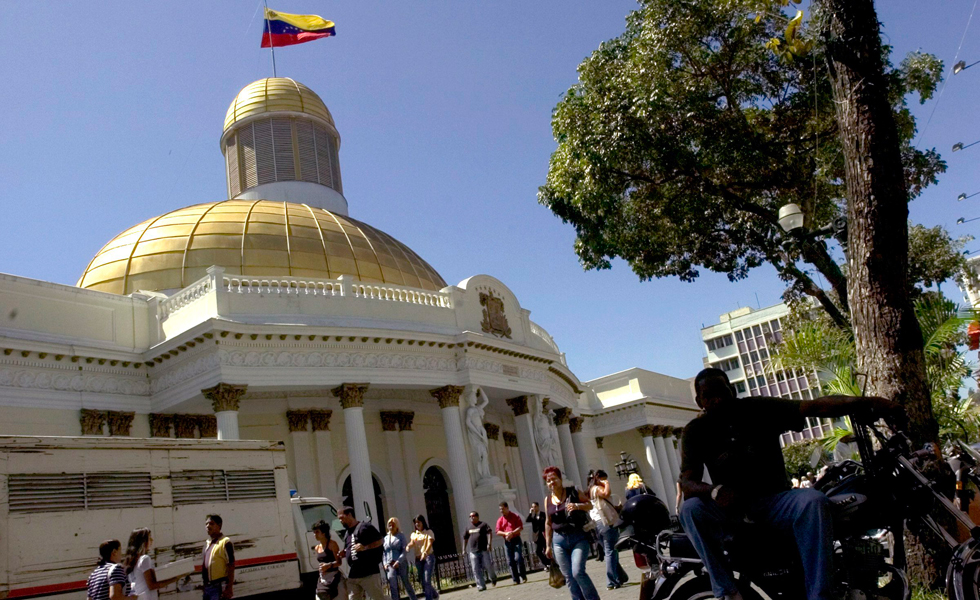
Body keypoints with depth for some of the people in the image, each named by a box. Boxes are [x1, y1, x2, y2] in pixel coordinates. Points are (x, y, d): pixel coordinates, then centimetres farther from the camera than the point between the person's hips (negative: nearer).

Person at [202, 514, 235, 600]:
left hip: (219, 587, -9)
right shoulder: (207, 542, 14)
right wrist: (204, 585, 18)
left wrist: (229, 588, -19)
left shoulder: (225, 542, -11)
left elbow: (231, 567, -14)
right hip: (207, 586, 9)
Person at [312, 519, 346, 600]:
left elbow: (339, 561, -16)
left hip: (334, 578, -7)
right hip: (323, 580, 7)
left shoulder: (332, 544, -9)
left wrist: (329, 565, -31)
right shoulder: (317, 548, 11)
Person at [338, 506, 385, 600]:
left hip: (368, 572, -9)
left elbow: (380, 541, -10)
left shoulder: (364, 526, -7)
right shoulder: (347, 533, 19)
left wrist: (365, 547, -23)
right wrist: (343, 553, 6)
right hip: (353, 575, 9)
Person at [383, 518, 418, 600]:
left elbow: (405, 550, -6)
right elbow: (384, 552, 14)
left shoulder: (401, 536, 4)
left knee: (406, 582, 2)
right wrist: (384, 563, -1)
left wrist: (398, 561, -17)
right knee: (392, 584, -15)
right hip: (389, 564, 2)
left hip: (401, 563, -2)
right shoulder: (386, 538, 16)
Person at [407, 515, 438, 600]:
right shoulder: (414, 534, 16)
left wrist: (425, 552, -32)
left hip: (428, 557, -4)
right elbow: (412, 543, -4)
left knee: (427, 581, -16)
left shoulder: (429, 532, 5)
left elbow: (430, 543, -12)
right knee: (423, 581, 7)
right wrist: (408, 547, -29)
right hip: (418, 559, 4)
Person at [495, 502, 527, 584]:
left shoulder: (515, 516, 2)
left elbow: (520, 527, -5)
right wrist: (505, 533, -16)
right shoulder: (500, 520, 10)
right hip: (507, 542, 3)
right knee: (510, 561, 0)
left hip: (516, 540, -3)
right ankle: (516, 580, 4)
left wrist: (512, 533, -19)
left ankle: (524, 577, -1)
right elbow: (498, 532, 3)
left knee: (518, 558, -14)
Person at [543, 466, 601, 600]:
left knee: (578, 572, -16)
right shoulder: (548, 499, 7)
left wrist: (578, 506, -16)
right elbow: (548, 523, 12)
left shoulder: (573, 491, 0)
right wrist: (548, 545, 12)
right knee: (569, 577, 2)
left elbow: (590, 505, 4)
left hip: (579, 537, -3)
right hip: (559, 540, 3)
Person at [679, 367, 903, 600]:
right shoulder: (696, 431, -1)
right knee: (690, 508, -30)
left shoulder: (759, 408, -3)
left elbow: (814, 407, -16)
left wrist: (864, 402, -32)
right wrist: (715, 491, -36)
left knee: (813, 501, -31)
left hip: (773, 499, 0)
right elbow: (687, 481, -12)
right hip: (731, 508, 0)